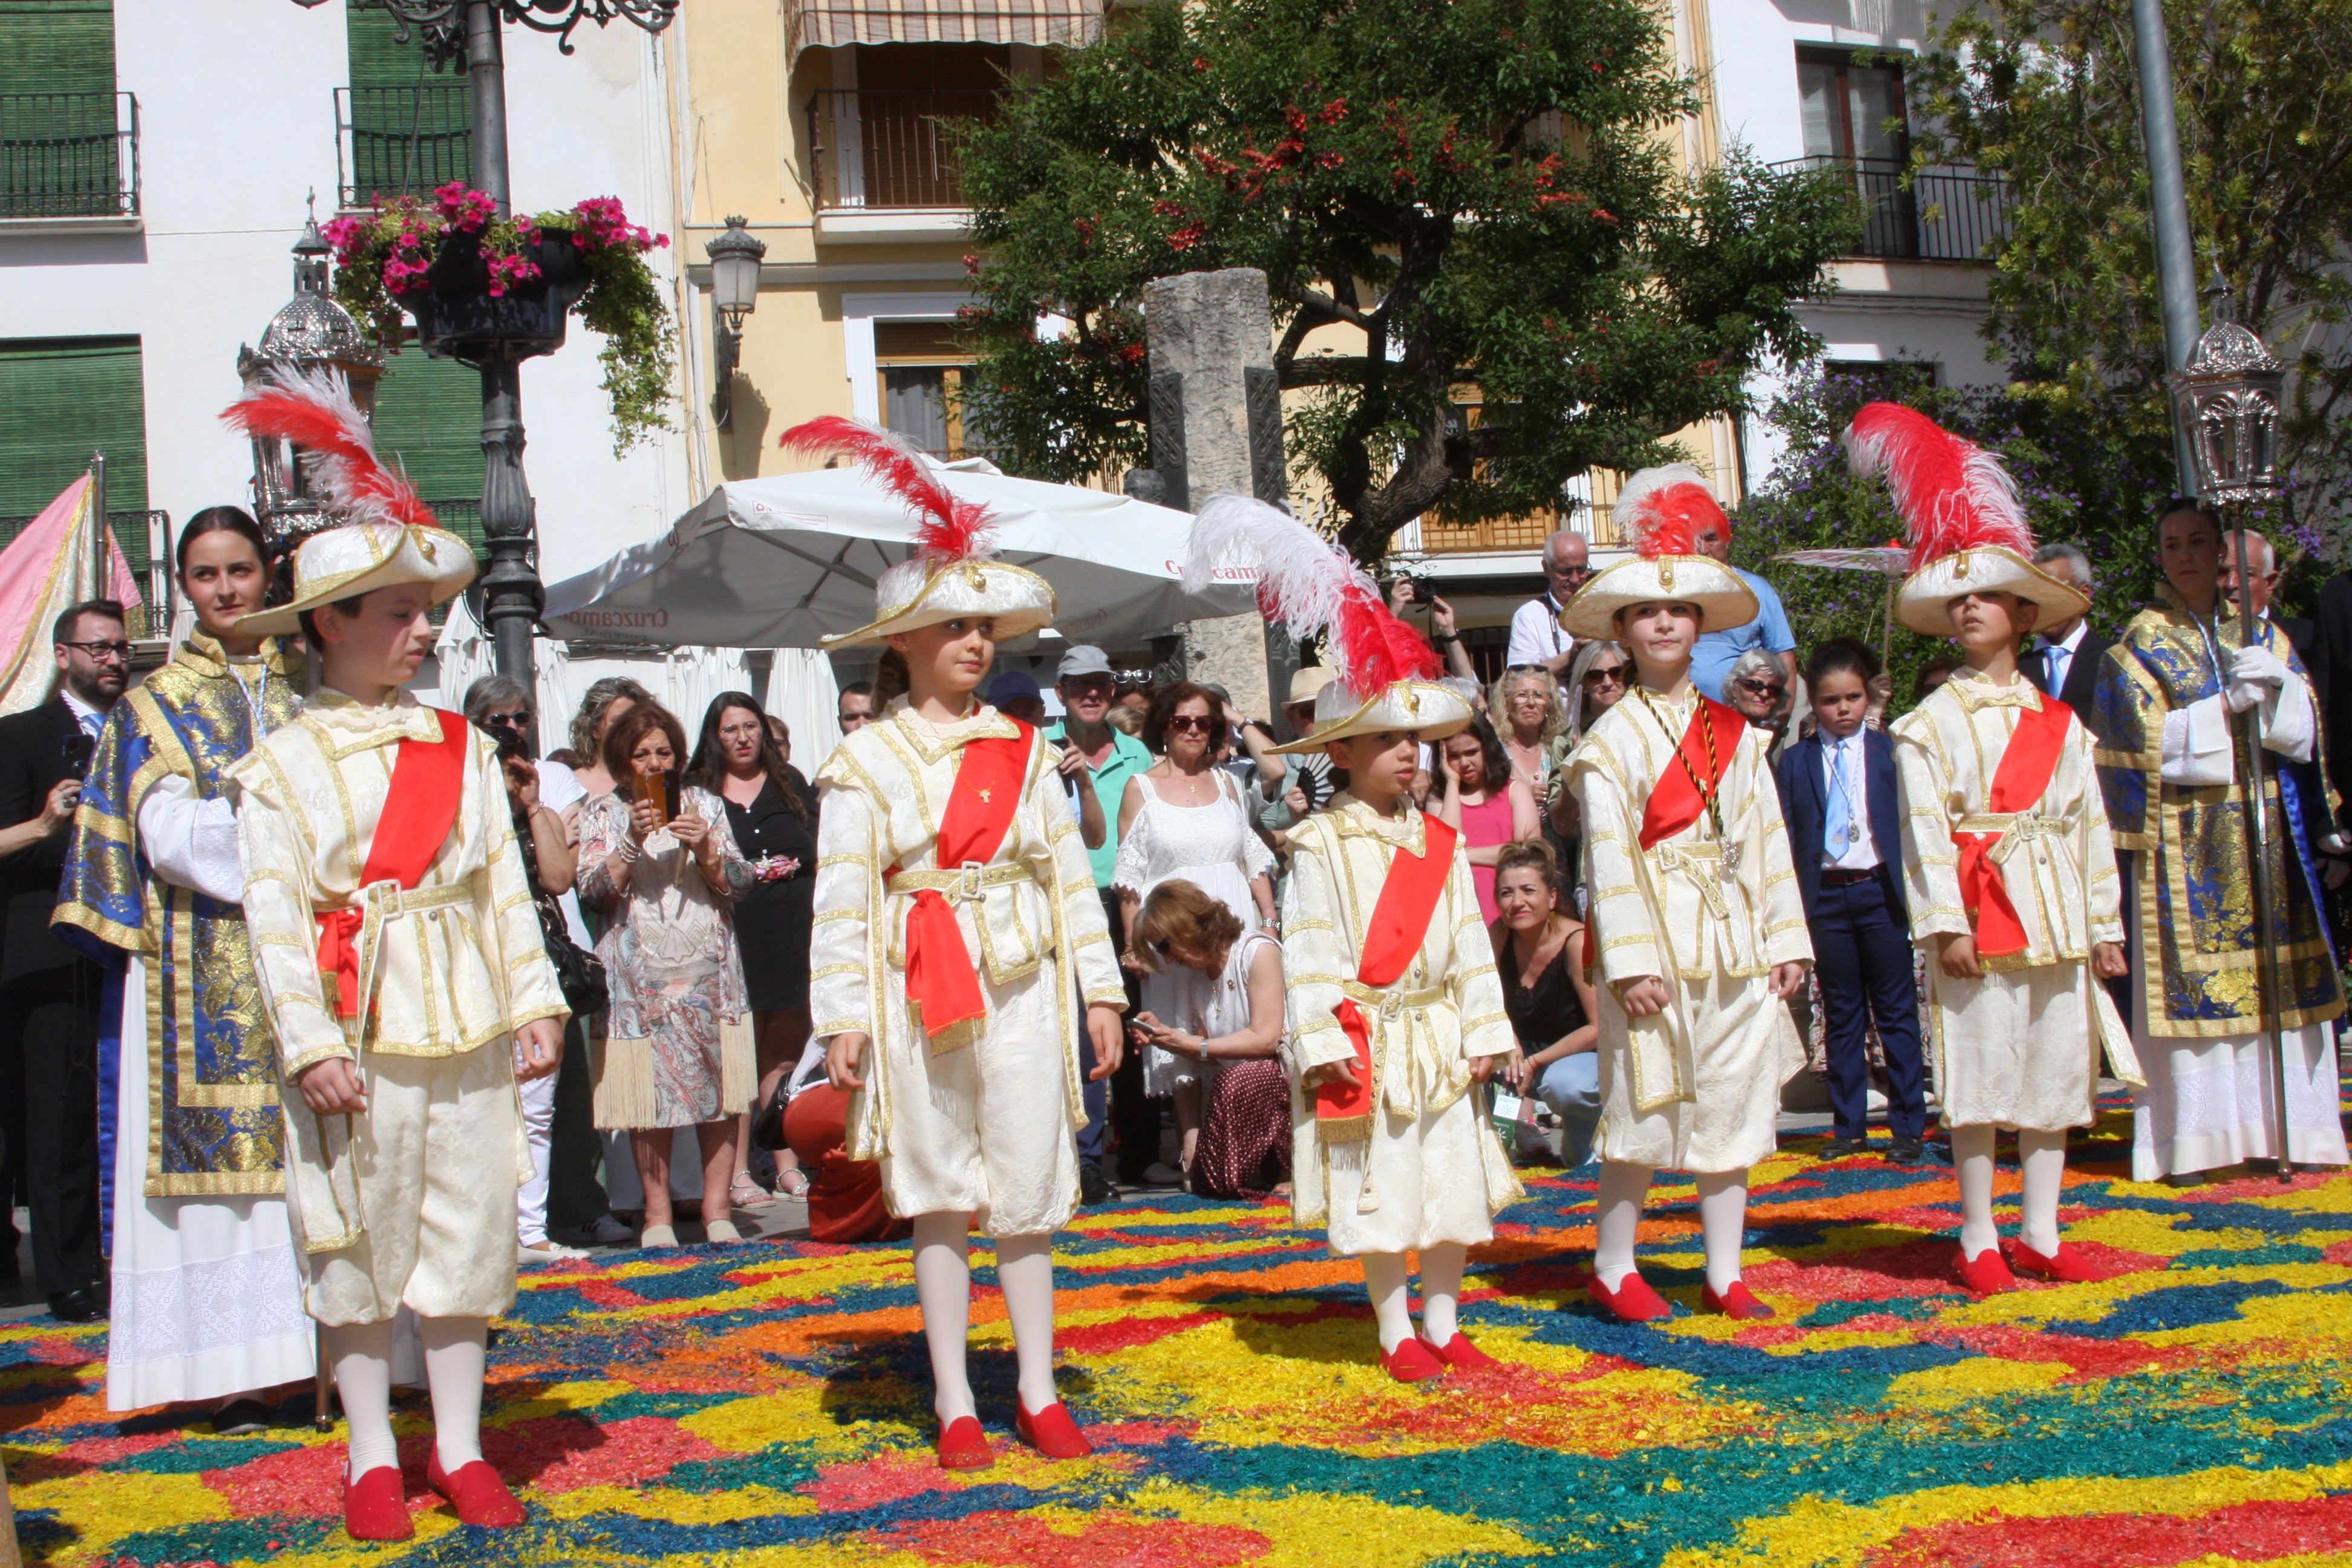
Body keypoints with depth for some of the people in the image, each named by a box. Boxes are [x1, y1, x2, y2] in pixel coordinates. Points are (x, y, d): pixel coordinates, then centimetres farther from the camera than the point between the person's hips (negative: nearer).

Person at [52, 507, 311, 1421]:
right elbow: (168, 834, -5)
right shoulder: (155, 705, 9)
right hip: (207, 973, -2)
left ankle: (336, 1346, 1)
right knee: (224, 1154, -6)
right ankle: (239, 1373, -5)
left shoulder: (307, 689, 17)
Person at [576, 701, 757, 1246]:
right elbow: (592, 891, -4)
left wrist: (705, 850, -12)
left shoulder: (705, 804, 12)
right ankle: (657, 1213, 8)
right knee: (648, 1095, -2)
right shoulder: (603, 813, 8)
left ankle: (717, 1207, 6)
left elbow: (740, 883, 6)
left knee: (720, 1087, -1)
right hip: (639, 976, -1)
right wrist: (632, 842, -16)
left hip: (709, 971, 2)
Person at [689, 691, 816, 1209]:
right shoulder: (698, 793, 7)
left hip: (792, 929, 3)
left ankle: (787, 1163, 12)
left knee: (787, 1049, 5)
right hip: (736, 930, -3)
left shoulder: (790, 783, 16)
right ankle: (737, 1172, 0)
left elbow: (817, 848, 14)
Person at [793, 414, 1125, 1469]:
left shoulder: (1023, 751, 8)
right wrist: (843, 1017, -9)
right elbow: (843, 899, -4)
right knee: (938, 1199, 6)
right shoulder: (863, 762, 0)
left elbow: (1071, 875, 8)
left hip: (1022, 989, 2)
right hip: (918, 996, -2)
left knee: (1027, 1192, 6)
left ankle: (1037, 1392, 17)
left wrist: (1098, 990, 5)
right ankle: (955, 1404, 16)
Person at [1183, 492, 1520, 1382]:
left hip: (1438, 1036, 5)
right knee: (1376, 1189, 2)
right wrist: (1321, 1041, -16)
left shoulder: (1440, 842, 9)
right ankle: (1397, 1333, 14)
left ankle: (1443, 1321, 22)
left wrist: (1483, 1031, 7)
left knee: (1454, 1180, 9)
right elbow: (1307, 950, -11)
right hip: (1363, 1042, -5)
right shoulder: (1320, 846, -7)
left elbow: (1470, 941, 10)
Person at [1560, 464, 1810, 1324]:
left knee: (1732, 1106, 8)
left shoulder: (1734, 733, 10)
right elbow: (1609, 857, -10)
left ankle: (1723, 1275, 17)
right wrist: (1631, 961, -16)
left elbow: (1767, 838, 10)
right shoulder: (1612, 738, -4)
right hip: (1655, 937, -5)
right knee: (1644, 1105, 0)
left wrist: (1785, 939, 5)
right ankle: (1614, 1268, 15)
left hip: (1733, 939, 5)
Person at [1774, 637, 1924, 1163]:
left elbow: (1908, 823, 2)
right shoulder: (1794, 761, 4)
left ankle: (1908, 1126, 9)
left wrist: (1911, 891, -5)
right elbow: (1788, 838, 4)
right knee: (1841, 1015, 9)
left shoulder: (1890, 752, 1)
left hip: (1879, 890, -1)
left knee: (1896, 1012, 4)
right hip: (1825, 896, 2)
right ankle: (1848, 1126, 16)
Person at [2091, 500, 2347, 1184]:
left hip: (2269, 831, 4)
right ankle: (2195, 1138, -4)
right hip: (2188, 839, -4)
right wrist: (2229, 705, -13)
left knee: (2279, 980, 1)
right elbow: (2145, 737, -6)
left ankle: (2283, 1128, 7)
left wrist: (2275, 686, -12)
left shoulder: (2262, 635, 16)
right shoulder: (2142, 641, 4)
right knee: (2192, 980, -7)